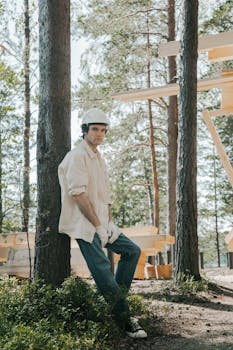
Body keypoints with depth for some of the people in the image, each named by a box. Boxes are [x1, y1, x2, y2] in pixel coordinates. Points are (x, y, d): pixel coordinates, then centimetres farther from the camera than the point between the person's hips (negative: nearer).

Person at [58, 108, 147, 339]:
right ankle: (125, 321, -5)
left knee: (132, 251, 12)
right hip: (84, 225, -10)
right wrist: (98, 225, -17)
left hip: (101, 223, 10)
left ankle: (116, 299, 15)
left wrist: (109, 222, 6)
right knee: (103, 270, -13)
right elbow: (78, 194, -20)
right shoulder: (77, 156, -12)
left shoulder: (99, 159, 18)